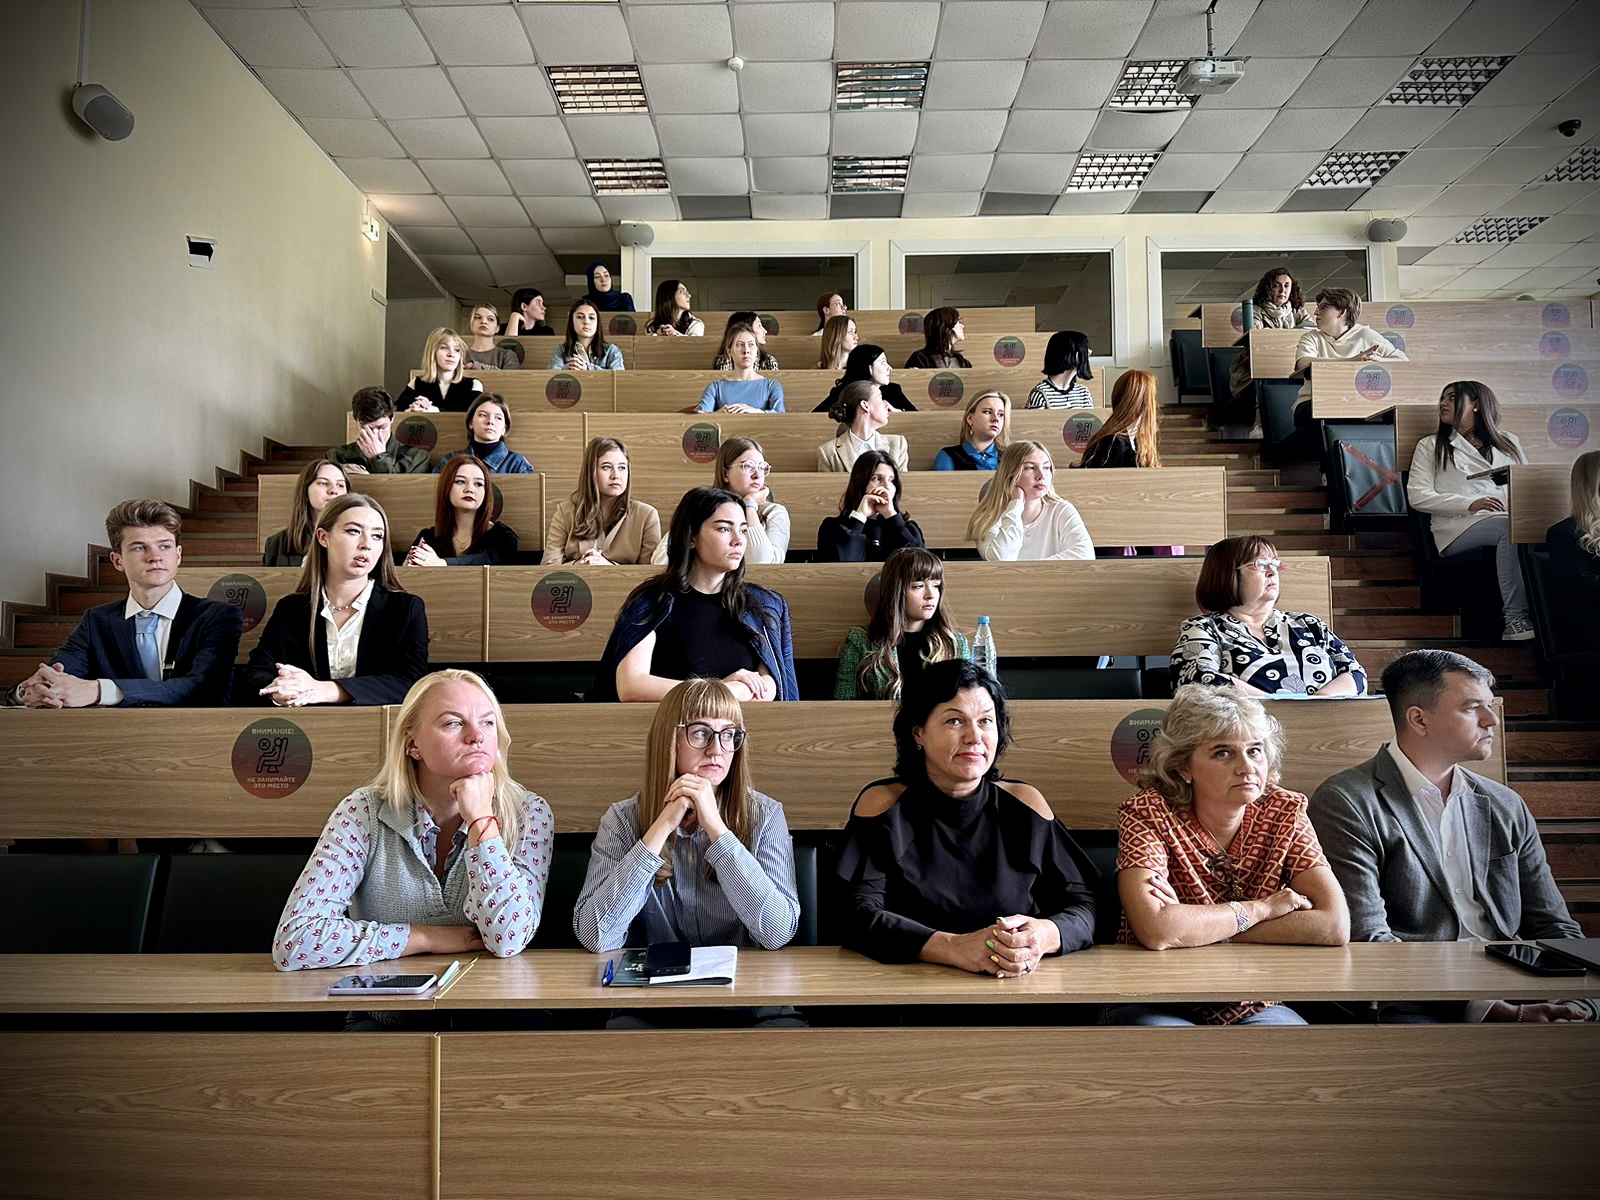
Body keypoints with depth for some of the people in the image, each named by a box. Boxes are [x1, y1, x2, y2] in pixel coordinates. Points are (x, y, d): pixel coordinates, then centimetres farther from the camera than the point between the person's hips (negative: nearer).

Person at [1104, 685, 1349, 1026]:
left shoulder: (1284, 812, -2)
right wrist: (1262, 908, -14)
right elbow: (1155, 930, -26)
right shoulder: (1146, 813, -12)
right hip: (1154, 1007, -2)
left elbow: (1335, 926, -13)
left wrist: (1192, 925, -17)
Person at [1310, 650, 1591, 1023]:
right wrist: (1503, 1012, -20)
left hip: (1515, 988, 6)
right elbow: (1366, 938, -14)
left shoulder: (1507, 808, 17)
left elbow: (1554, 927, 18)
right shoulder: (1347, 804, -6)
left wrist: (1575, 1002, -4)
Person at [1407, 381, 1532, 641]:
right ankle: (1515, 617, -37)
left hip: (1508, 520, 3)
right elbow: (1417, 495, 4)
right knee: (1510, 528, -36)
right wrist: (1470, 504, -10)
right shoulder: (1430, 445, 18)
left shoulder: (1508, 442, 29)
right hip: (1459, 527, -3)